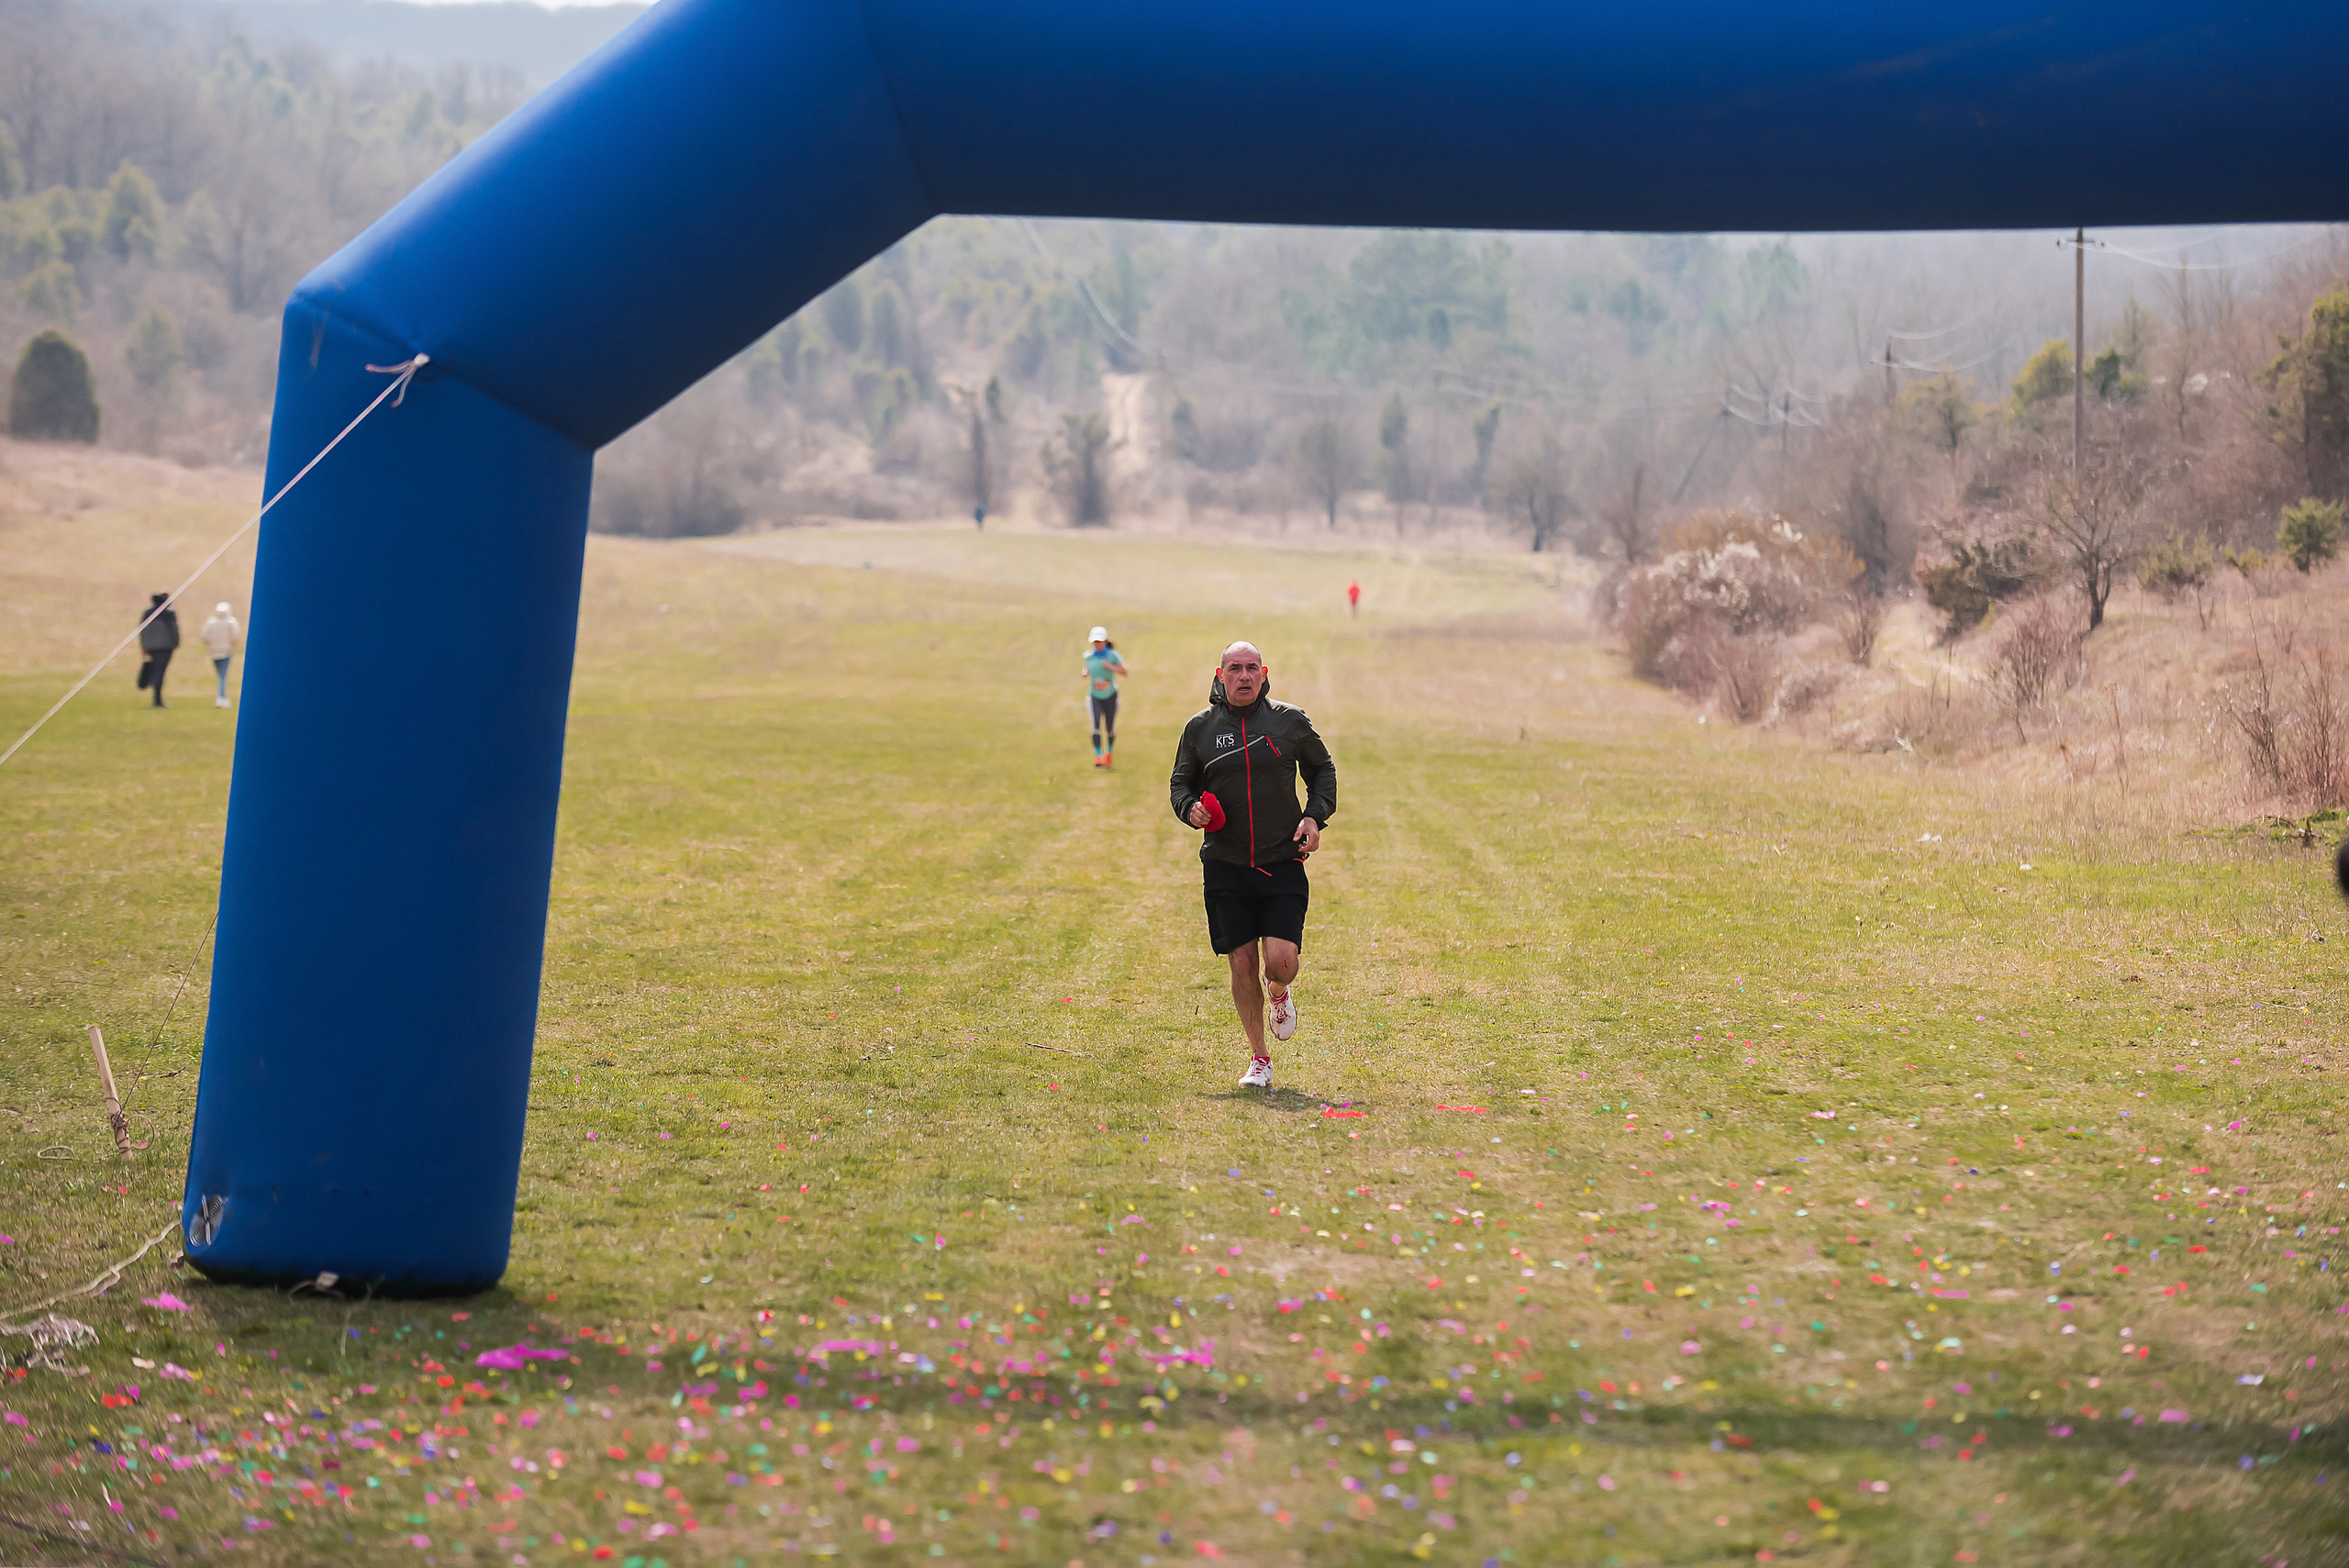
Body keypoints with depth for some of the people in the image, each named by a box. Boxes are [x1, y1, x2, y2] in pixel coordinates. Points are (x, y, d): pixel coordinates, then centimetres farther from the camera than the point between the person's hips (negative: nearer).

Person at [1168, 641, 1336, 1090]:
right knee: (1242, 964, 0)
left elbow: (1322, 769, 16)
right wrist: (1190, 808, -6)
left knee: (1280, 961, -13)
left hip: (1282, 863, -1)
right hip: (1225, 867, 1)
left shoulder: (1290, 721, 2)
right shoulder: (1200, 727, 4)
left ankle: (1279, 993, 26)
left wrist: (1315, 816, 0)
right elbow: (1181, 782, 16)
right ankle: (1259, 1059, 17)